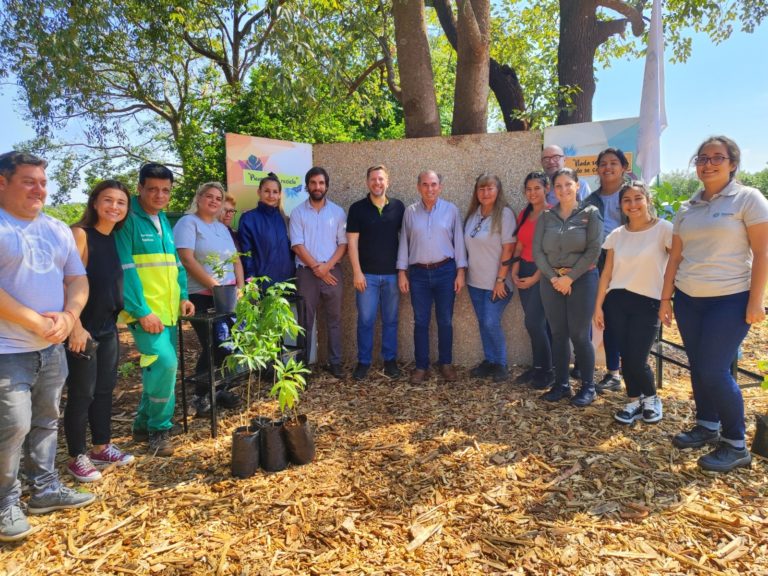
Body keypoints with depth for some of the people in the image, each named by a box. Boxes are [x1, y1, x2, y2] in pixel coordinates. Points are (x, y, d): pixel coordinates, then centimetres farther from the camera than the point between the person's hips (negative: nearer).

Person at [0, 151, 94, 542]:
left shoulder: (58, 230, 11)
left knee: (46, 422, 16)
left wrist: (68, 316, -9)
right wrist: (35, 322, -20)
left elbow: (78, 279, 9)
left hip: (52, 348, 7)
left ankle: (45, 489, 30)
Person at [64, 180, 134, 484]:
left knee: (105, 389, 15)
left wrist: (119, 320, 13)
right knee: (82, 392, 3)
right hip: (84, 328, -7)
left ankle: (101, 447, 30)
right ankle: (76, 457, 18)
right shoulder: (80, 234, -12)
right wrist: (75, 326, -21)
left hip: (109, 327, 7)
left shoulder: (116, 239, 9)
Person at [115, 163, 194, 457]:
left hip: (168, 311, 8)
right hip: (145, 312, -8)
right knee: (165, 363, -16)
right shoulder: (129, 220, -9)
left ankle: (144, 425, 28)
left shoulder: (164, 221, 15)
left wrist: (183, 296, 8)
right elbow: (125, 269, -16)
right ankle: (159, 429, 3)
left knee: (158, 368, 13)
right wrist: (142, 311, -19)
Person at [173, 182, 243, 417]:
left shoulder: (222, 228, 17)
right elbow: (187, 259, -16)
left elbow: (235, 259, 16)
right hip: (201, 297, -7)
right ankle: (201, 396, 13)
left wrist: (240, 287, 1)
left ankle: (218, 389, 23)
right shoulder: (188, 222, -5)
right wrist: (213, 285, -19)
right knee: (213, 347, -5)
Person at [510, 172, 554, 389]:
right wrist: (514, 272, 2)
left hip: (543, 272, -6)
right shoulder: (524, 215, 12)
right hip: (524, 271, 6)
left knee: (533, 322, -7)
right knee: (537, 322, 12)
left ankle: (548, 370, 9)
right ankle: (538, 367, 21)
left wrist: (535, 277, -14)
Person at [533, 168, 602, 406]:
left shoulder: (590, 213, 0)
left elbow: (593, 250, -8)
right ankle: (561, 384, 19)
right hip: (551, 281, 3)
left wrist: (570, 277, -12)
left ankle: (588, 386, 13)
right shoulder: (546, 217, 8)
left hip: (582, 279, -3)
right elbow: (537, 251, 2)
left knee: (579, 334, -2)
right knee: (558, 334, 7)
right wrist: (553, 277, -10)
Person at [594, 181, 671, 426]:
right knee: (626, 357, 6)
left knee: (636, 360, -5)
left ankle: (651, 398, 24)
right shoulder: (616, 235, 6)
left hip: (648, 303, -3)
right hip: (617, 301, 3)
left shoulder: (663, 229, -6)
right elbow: (607, 273, 8)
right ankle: (634, 401, 26)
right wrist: (598, 306, 6)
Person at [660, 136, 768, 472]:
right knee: (697, 366, 12)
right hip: (688, 299, 6)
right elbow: (675, 257, 12)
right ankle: (707, 426, 31)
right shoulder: (686, 209, 10)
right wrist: (665, 299, 9)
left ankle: (736, 445, 10)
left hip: (730, 300, -5)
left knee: (714, 371, -7)